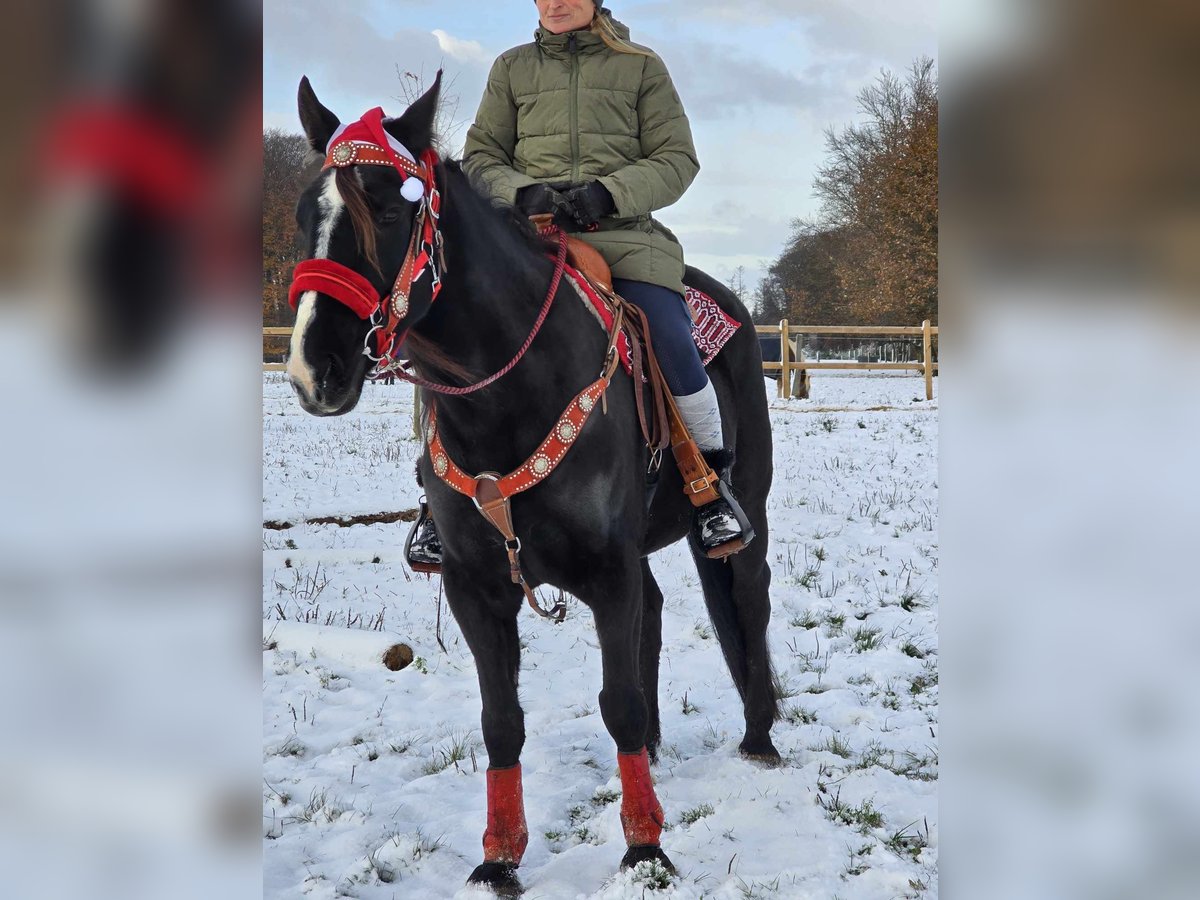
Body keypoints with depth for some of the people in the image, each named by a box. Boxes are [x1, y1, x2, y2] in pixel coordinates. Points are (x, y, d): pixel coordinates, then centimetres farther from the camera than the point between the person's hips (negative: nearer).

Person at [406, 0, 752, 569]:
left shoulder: (641, 67, 11)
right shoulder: (512, 69, 16)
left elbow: (676, 159, 5)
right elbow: (480, 157, 14)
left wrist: (608, 193, -14)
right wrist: (524, 193, -9)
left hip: (624, 234, -1)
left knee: (671, 345, -24)